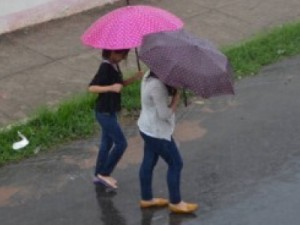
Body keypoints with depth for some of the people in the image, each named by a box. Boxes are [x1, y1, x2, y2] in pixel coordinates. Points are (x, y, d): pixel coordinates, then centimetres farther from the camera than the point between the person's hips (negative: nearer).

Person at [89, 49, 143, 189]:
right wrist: (111, 88, -38)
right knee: (121, 143, -4)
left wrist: (133, 78, -1)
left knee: (107, 143, 18)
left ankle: (98, 175, 29)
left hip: (110, 111, 9)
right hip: (104, 112, -9)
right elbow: (91, 88, -27)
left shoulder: (114, 66, 4)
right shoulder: (105, 68, -22)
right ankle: (104, 173, 6)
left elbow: (119, 84, 15)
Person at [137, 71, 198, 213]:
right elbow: (165, 114, -27)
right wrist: (176, 98, -16)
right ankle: (175, 203, 17)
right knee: (176, 164, 5)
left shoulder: (149, 76, 0)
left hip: (148, 128, 10)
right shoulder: (157, 85, -31)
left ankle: (146, 199, 34)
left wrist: (173, 92, -11)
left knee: (149, 162, 20)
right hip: (157, 132, -10)